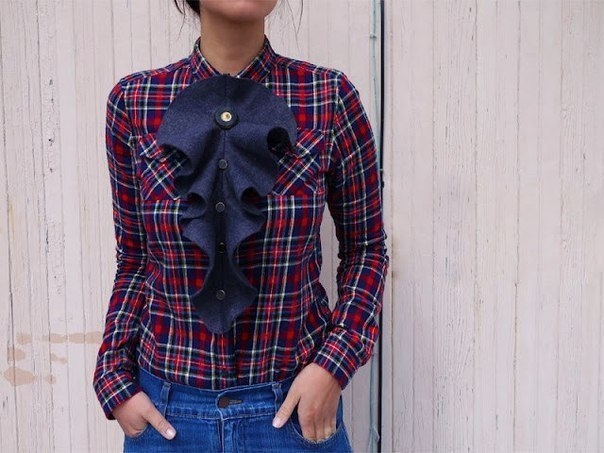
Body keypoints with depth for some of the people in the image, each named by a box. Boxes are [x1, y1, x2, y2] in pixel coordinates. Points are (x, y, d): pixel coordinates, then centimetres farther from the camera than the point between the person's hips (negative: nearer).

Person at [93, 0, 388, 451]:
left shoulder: (330, 97, -8)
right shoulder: (134, 101, -4)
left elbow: (365, 248, 0)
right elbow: (133, 257, 4)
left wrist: (335, 362, -11)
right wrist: (115, 379, -2)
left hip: (294, 403, -1)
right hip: (167, 407, 1)